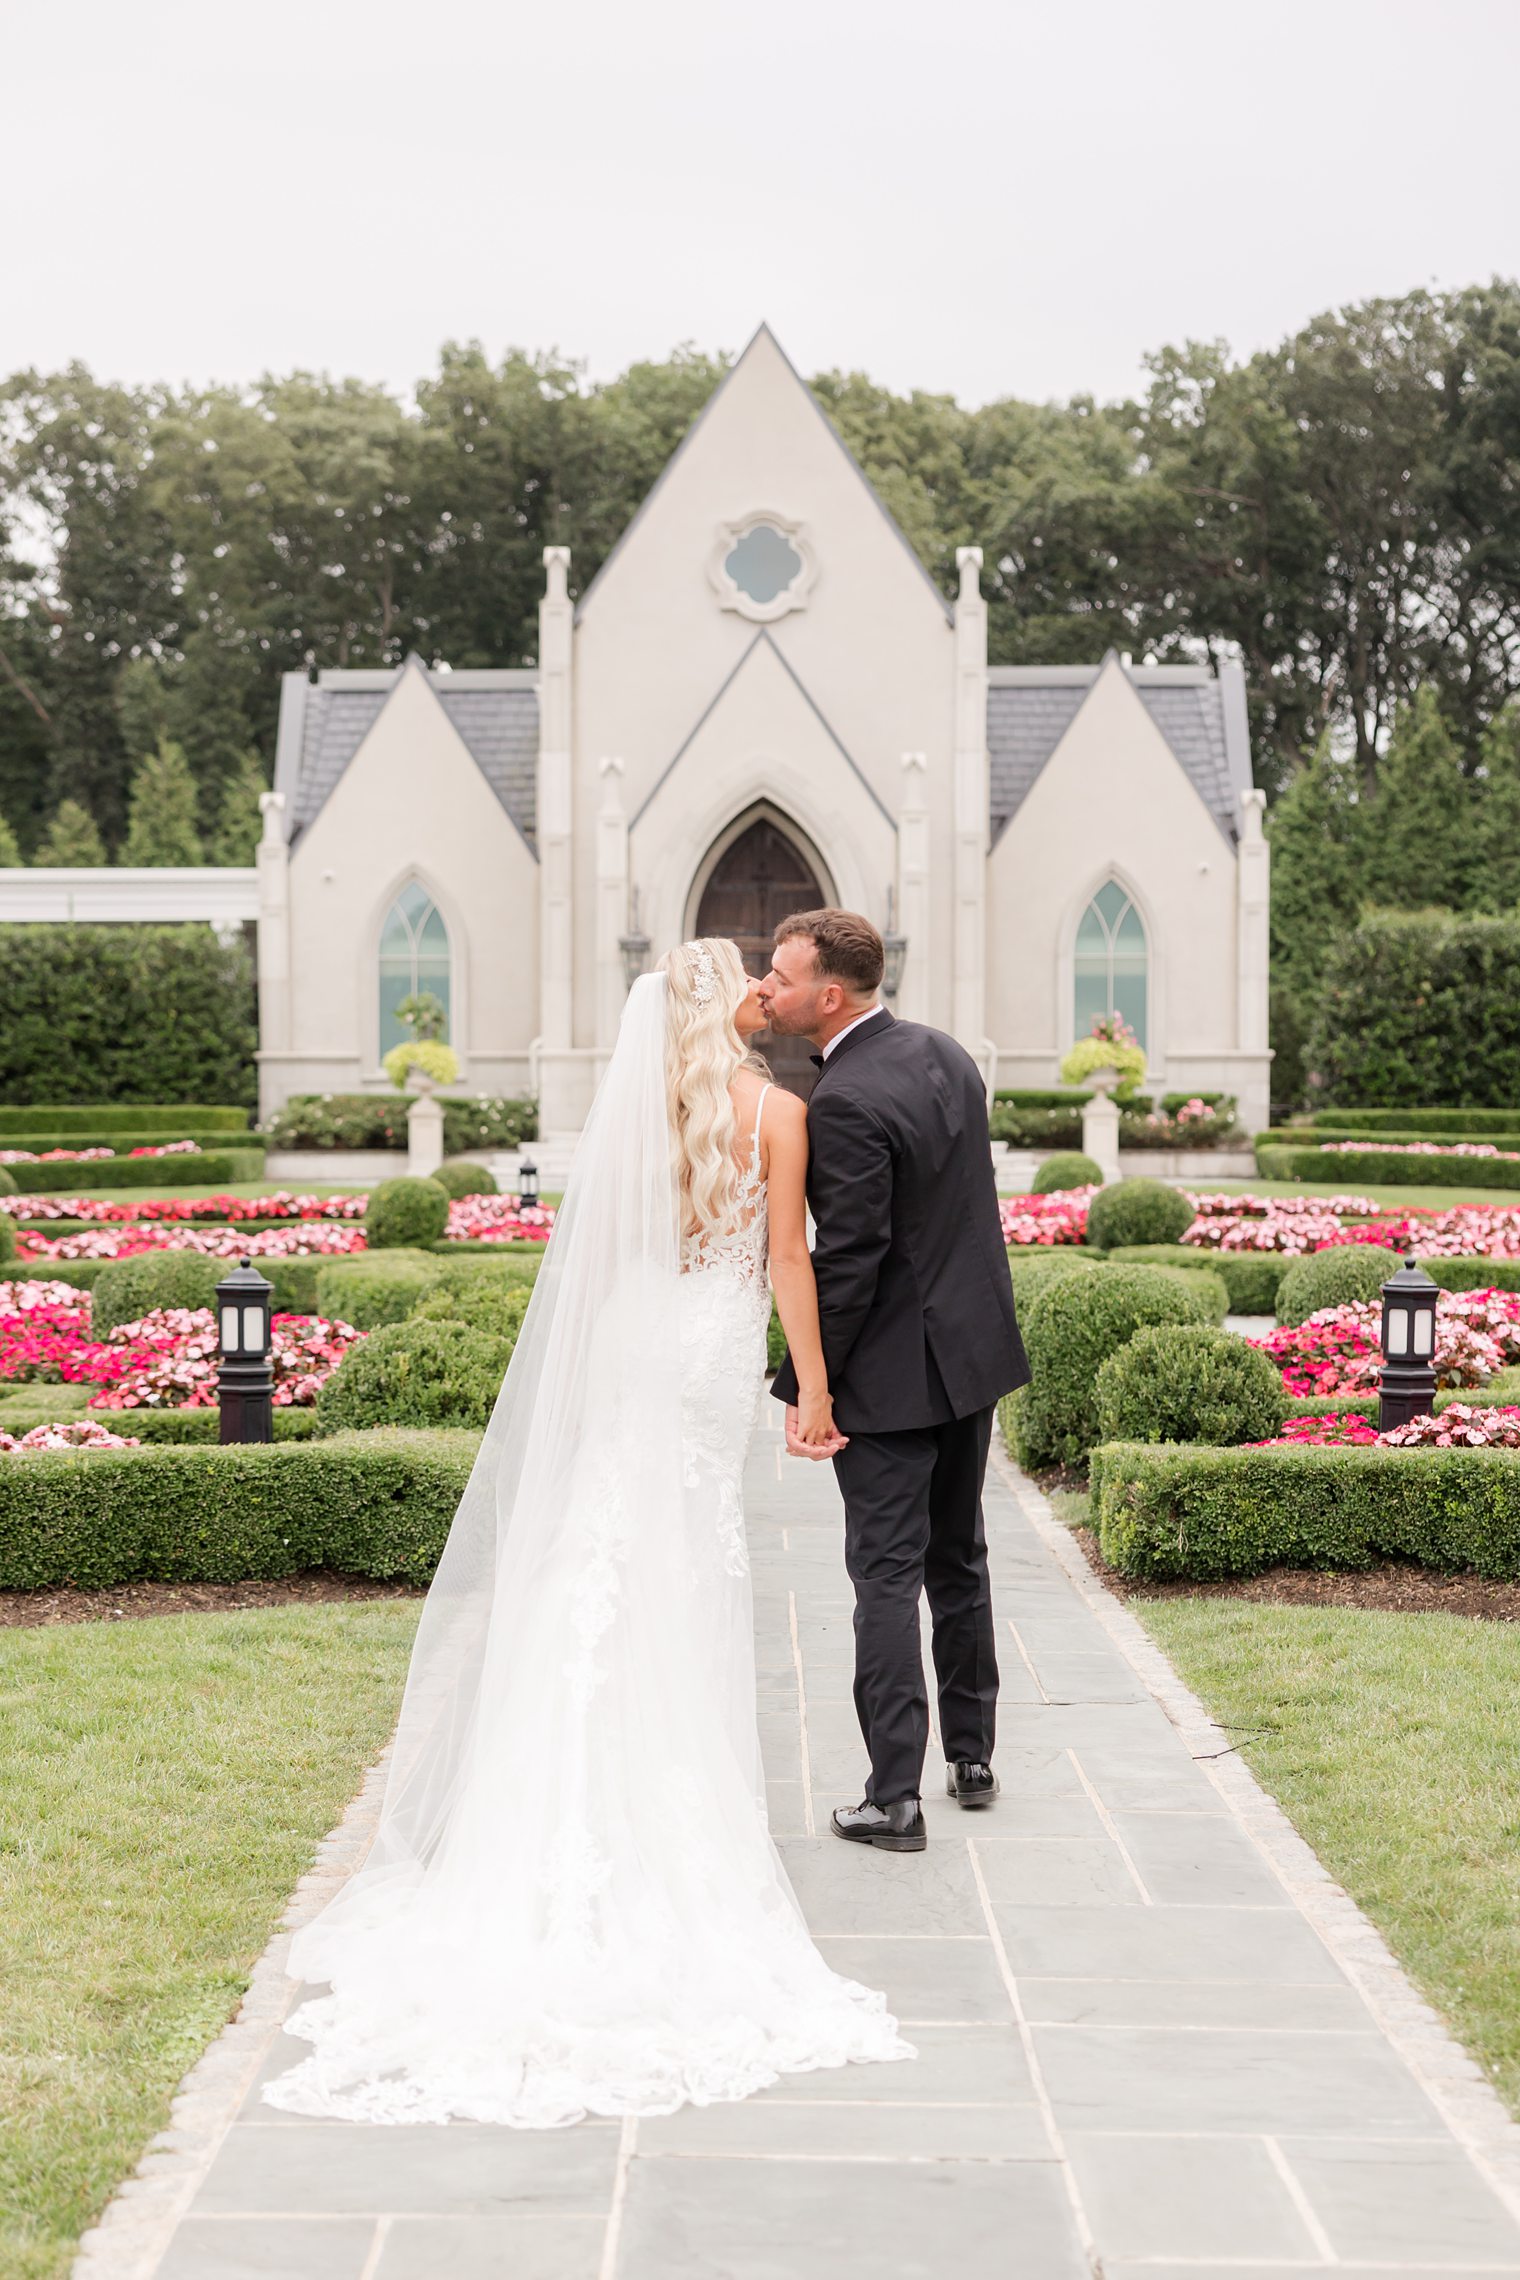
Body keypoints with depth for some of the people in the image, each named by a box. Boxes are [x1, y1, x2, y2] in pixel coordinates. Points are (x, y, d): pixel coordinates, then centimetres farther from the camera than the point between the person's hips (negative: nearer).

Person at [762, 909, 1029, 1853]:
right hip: (977, 1346, 8)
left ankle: (895, 1799, 2)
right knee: (958, 1560, 20)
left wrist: (803, 1388, -14)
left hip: (895, 1371, -8)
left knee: (888, 1577, -1)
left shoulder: (846, 1102, -22)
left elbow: (847, 1260, -22)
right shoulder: (944, 1052, 4)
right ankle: (973, 1756, 30)